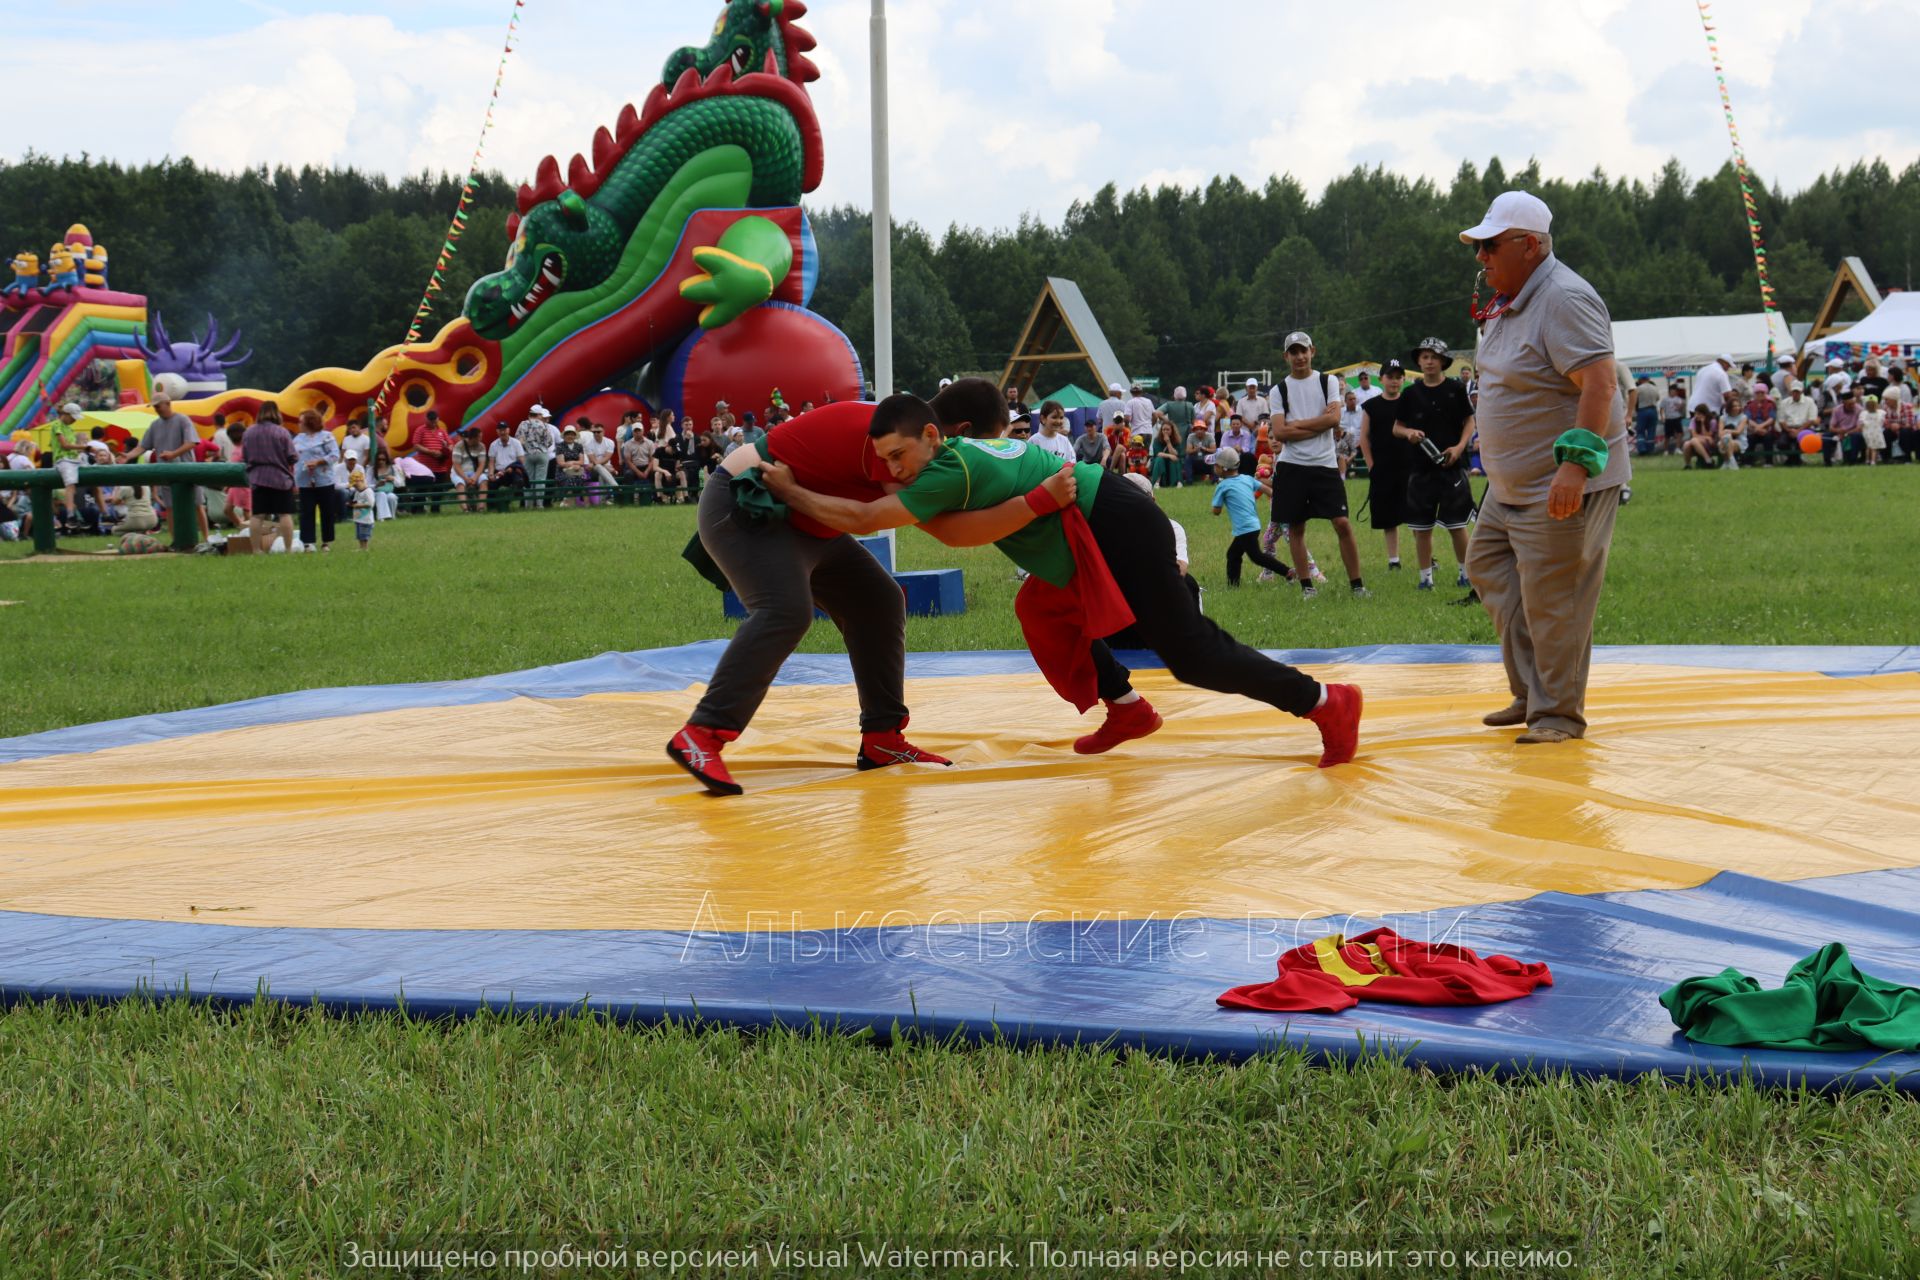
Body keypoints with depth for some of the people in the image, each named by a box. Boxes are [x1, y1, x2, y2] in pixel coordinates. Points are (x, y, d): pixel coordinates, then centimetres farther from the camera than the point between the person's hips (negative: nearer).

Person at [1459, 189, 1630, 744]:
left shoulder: (1565, 300, -21)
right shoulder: (1510, 301, 10)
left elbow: (1598, 384, -29)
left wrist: (1576, 462, -35)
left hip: (1564, 485, -11)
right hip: (1512, 484, 11)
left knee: (1552, 597, -5)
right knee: (1488, 566, 15)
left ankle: (1559, 714, 7)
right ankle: (1531, 692, 21)